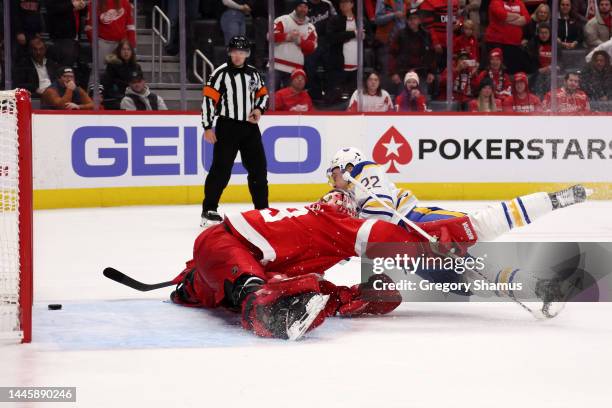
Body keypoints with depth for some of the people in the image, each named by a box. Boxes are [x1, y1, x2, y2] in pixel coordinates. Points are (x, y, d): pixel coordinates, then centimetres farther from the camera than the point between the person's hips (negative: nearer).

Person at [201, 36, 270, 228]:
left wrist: (259, 109, 0)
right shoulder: (221, 73, -8)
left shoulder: (253, 73, 10)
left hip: (249, 126, 6)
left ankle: (262, 208, 19)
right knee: (221, 170, -8)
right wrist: (207, 127, -13)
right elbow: (208, 99, -10)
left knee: (258, 168, 8)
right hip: (227, 127, -6)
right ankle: (209, 210, -1)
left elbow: (263, 94, 21)